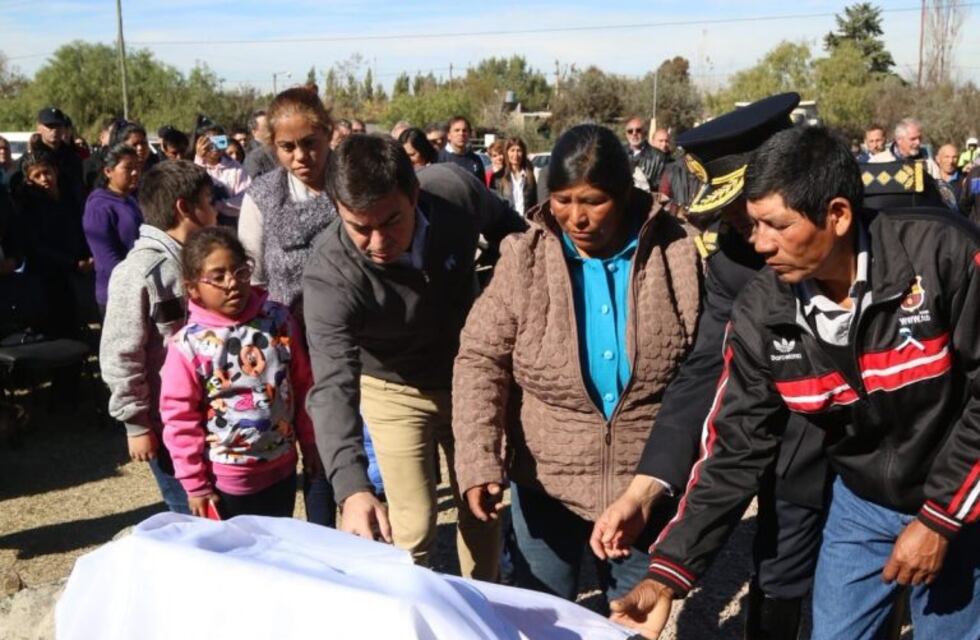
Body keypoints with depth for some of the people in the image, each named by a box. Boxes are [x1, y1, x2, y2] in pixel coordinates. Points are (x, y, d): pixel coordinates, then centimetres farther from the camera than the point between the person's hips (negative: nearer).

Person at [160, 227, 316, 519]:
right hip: (225, 480, -3)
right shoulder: (188, 344, -15)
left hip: (281, 469, 3)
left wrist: (311, 444, 8)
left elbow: (302, 385, 4)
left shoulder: (278, 320, -5)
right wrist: (194, 482, -8)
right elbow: (179, 417, -10)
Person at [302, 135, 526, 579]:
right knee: (413, 526, -3)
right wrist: (352, 488, -57)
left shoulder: (455, 190, -27)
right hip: (395, 392, -3)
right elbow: (333, 385, -44)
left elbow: (509, 231, -3)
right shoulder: (329, 275, -35)